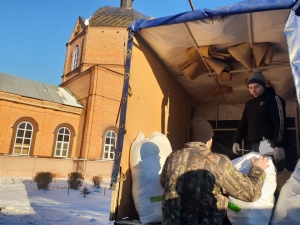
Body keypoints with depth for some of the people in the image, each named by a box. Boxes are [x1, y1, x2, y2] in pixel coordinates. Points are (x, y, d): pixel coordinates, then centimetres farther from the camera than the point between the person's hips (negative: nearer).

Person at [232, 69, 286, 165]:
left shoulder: (273, 99, 1)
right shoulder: (249, 104, 19)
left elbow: (280, 122, -9)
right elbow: (243, 124, 21)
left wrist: (279, 146, -18)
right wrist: (236, 141, 8)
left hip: (268, 144, -6)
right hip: (254, 146, 6)